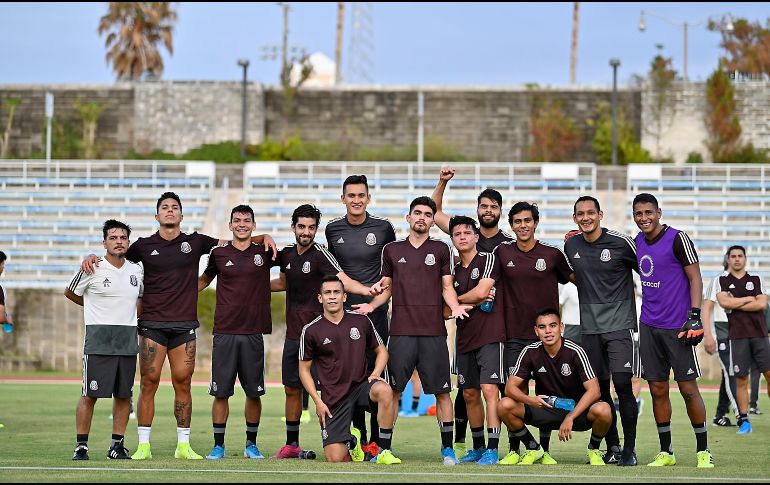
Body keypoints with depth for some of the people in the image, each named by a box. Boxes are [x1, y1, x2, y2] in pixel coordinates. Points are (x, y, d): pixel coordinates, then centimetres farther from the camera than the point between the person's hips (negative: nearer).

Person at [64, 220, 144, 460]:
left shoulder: (137, 270, 9)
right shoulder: (92, 269, -5)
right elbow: (70, 293, 9)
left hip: (128, 341, 5)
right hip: (98, 340, -5)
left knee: (123, 394, 5)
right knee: (90, 394, -6)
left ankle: (117, 445, 12)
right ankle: (81, 445, -1)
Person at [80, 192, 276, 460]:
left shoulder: (195, 242, 9)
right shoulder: (144, 246, 7)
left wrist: (262, 237, 3)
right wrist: (92, 257, -1)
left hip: (185, 325, 1)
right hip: (152, 324, -1)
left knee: (183, 383, 1)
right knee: (148, 382, -4)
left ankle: (184, 445, 8)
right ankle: (143, 445, -1)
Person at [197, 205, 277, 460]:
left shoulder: (264, 253, 5)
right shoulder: (219, 254, 5)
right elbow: (204, 280, 21)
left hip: (253, 332, 1)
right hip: (224, 332, 0)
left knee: (254, 392, 3)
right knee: (221, 392, -1)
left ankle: (251, 444, 15)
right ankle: (218, 445, 7)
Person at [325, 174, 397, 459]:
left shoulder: (383, 228, 0)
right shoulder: (333, 230, 7)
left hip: (375, 310, -3)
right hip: (344, 310, 3)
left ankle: (376, 440, -2)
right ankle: (359, 438, 10)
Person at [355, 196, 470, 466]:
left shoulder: (440, 250, 10)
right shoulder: (392, 250, 14)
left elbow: (447, 287, 9)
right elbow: (386, 287, 19)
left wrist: (455, 307, -10)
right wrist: (372, 305, 0)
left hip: (433, 332, -1)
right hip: (401, 330, 1)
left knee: (442, 391, -2)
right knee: (392, 391, -1)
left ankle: (447, 449, 4)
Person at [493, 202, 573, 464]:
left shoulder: (553, 254, -1)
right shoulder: (502, 252, 3)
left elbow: (572, 278, 11)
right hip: (514, 336, 1)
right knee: (513, 392, -4)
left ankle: (544, 450, 10)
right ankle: (513, 450, 4)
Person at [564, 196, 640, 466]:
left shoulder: (621, 243, -7)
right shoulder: (570, 246, 8)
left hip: (620, 325, -5)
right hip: (589, 327, 5)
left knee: (623, 385, -12)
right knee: (600, 389, 6)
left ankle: (629, 450, -5)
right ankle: (612, 448, 16)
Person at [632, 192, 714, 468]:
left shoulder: (678, 239, -9)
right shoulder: (637, 242, 10)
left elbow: (695, 279, -9)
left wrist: (694, 316, -18)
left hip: (677, 327, -6)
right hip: (649, 326, 6)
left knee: (688, 388, -4)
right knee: (658, 390, 6)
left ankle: (703, 451, 5)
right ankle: (665, 452, 13)